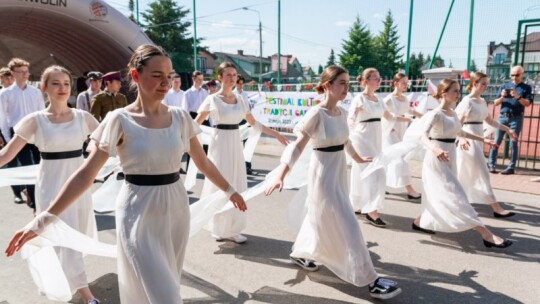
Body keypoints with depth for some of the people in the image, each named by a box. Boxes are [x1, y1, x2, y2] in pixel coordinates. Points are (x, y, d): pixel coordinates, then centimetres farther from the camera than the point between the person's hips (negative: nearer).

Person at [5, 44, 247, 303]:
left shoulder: (179, 117, 0)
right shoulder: (120, 120, -10)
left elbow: (203, 163, 10)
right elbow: (85, 174, -10)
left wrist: (229, 190, 17)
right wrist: (44, 219, -14)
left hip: (176, 209, 4)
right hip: (138, 215, -4)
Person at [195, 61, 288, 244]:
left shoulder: (240, 101, 8)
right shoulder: (212, 99, -6)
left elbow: (253, 123, 15)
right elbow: (196, 123, 0)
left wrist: (276, 135, 12)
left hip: (235, 144, 5)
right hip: (220, 144, -5)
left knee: (237, 186, 6)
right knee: (219, 186, 2)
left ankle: (232, 229, 18)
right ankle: (218, 228, 20)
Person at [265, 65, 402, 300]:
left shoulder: (341, 113, 4)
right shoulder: (316, 113, -19)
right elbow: (297, 146, -23)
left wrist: (358, 159, 35)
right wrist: (280, 176, -32)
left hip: (339, 172, 8)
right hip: (323, 174, -8)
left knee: (321, 218, 22)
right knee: (346, 226, -4)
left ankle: (300, 253, 44)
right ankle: (370, 281, 6)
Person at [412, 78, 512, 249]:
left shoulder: (453, 113, 9)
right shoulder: (436, 114, -17)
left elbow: (460, 133, 26)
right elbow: (424, 136, -31)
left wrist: (483, 140, 28)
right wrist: (435, 149, -51)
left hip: (449, 158, 9)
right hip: (437, 159, -9)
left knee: (439, 196, 15)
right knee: (456, 195, -10)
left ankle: (419, 222, 32)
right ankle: (486, 235, -11)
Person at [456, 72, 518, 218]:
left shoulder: (482, 101, 12)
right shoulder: (467, 101, -14)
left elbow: (489, 120, 22)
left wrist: (507, 129, 16)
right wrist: (461, 138, -35)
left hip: (478, 139, 9)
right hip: (469, 140, -9)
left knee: (467, 173, 16)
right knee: (482, 174, -7)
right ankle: (496, 208, -3)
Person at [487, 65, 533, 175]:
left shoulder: (526, 87, 6)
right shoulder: (504, 86, 11)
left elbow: (527, 103, -6)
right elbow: (495, 103, 8)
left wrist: (518, 97, -21)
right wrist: (502, 97, -12)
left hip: (516, 118, -2)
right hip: (503, 117, 2)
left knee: (513, 143, -1)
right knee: (496, 141, -1)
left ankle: (511, 167, 3)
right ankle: (491, 164, 3)